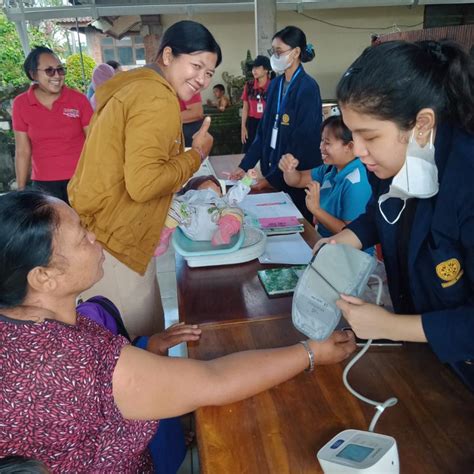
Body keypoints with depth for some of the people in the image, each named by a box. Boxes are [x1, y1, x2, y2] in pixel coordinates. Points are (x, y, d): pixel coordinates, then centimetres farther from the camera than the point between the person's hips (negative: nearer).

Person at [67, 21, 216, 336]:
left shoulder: (138, 84, 14)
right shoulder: (158, 100, -19)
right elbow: (143, 184, -28)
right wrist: (197, 154, -14)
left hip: (106, 231, 10)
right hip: (112, 242, -10)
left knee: (144, 333, 23)